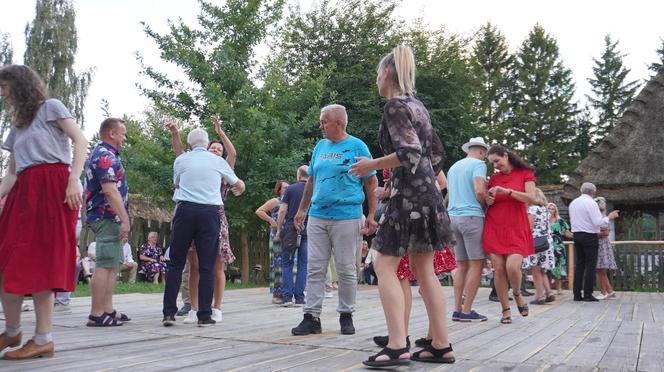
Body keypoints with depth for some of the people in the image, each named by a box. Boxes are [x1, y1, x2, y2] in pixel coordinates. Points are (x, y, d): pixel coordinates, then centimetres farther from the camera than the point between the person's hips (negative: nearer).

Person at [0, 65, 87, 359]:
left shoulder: (50, 107, 6)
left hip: (52, 187, -7)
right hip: (24, 192, 7)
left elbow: (81, 141, -5)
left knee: (40, 261, -9)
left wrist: (74, 180, -16)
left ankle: (43, 339, -5)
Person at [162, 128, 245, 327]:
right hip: (210, 212, 0)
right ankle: (204, 315, 4)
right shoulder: (218, 161, 12)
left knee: (176, 264, 7)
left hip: (185, 210, 0)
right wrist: (236, 191, 45)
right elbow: (240, 185, 22)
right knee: (206, 267, 3)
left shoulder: (180, 160, 12)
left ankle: (169, 312, 3)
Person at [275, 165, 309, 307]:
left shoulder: (290, 189, 0)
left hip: (290, 229, -1)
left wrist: (279, 229, 5)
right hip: (308, 230, 1)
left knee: (287, 263, 7)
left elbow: (282, 211, -3)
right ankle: (299, 298, 5)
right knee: (303, 264, 6)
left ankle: (287, 296, 0)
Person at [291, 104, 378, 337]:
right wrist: (302, 210, 19)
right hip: (317, 217, 5)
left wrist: (371, 215, -7)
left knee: (346, 270, 3)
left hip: (346, 217, -5)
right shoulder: (320, 146, 15)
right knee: (315, 269, 3)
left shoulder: (357, 146, -1)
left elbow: (371, 182, -2)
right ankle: (312, 317, 8)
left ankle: (346, 315, 16)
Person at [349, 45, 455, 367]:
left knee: (385, 266, -6)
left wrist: (371, 165, -9)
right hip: (428, 192, 9)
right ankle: (441, 346, 12)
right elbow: (436, 153, 20)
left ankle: (398, 346, -11)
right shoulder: (417, 105, 18)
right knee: (424, 270, 10)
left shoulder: (395, 104, -8)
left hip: (409, 195, -9)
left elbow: (409, 153, -20)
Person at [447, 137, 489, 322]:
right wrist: (486, 205, 1)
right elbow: (479, 191, -18)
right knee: (476, 264, -3)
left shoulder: (453, 167, 20)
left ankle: (457, 309, 7)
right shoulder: (478, 164, -3)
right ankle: (466, 311, -5)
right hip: (471, 216, -7)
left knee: (462, 265, 10)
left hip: (453, 215, 7)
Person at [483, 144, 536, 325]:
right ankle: (506, 310, 8)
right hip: (494, 228, 3)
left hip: (516, 229, -3)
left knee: (512, 267, -17)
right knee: (499, 269, -3)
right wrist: (488, 201, -2)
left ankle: (517, 294, 15)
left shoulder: (525, 173, 5)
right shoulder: (493, 178, 14)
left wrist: (506, 191, -16)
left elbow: (531, 198, -7)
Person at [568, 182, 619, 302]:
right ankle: (588, 295, -4)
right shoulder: (591, 203, -11)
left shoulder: (573, 203, 12)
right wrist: (609, 217, 0)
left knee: (579, 264, 8)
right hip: (590, 236, -7)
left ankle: (577, 294, 7)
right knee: (590, 265, -3)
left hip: (576, 235, 7)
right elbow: (597, 222, -16)